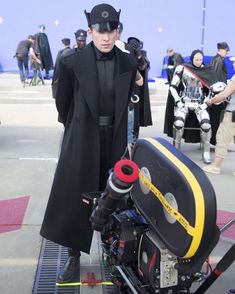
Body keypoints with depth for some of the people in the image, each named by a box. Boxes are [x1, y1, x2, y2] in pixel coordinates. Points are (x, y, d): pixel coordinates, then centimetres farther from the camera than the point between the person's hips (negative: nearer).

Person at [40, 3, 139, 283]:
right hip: (82, 139, -2)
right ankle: (73, 256, 16)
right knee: (74, 196, 2)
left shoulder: (128, 63, -1)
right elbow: (62, 101, 5)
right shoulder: (72, 62, -9)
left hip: (115, 138, 2)